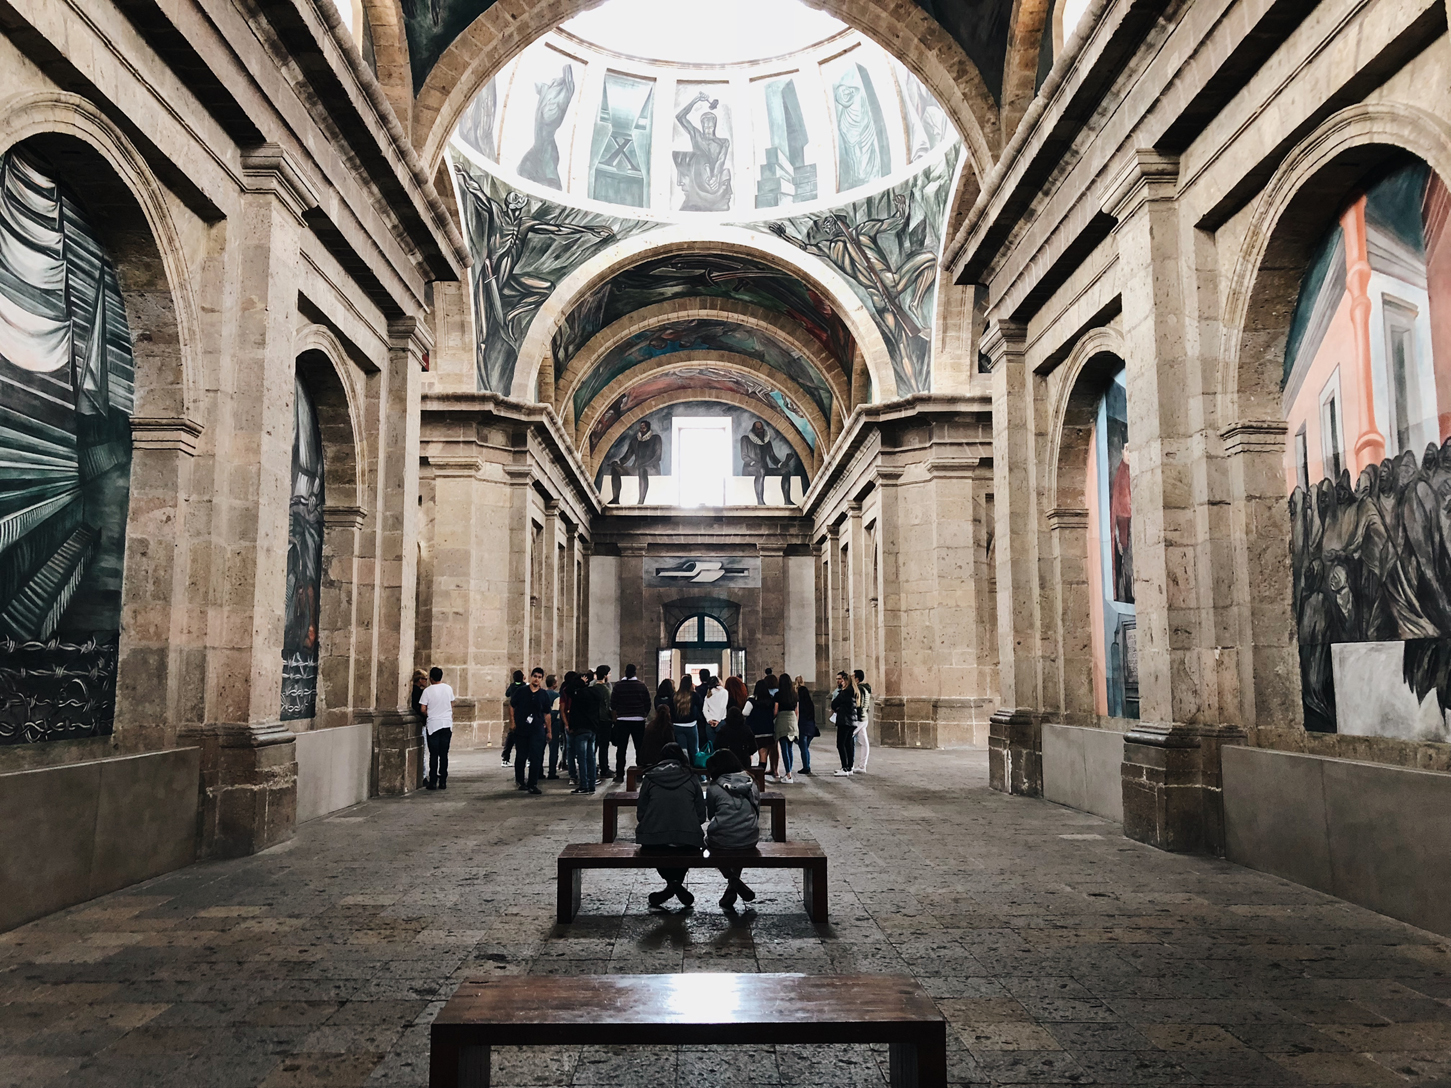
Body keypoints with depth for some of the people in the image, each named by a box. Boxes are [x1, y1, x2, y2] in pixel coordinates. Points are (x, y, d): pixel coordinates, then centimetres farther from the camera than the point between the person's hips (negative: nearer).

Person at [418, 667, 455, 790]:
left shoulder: (428, 690, -7)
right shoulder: (448, 688, 5)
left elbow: (423, 709, -7)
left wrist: (429, 714, 12)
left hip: (433, 724, -3)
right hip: (447, 724, 3)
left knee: (433, 755, 2)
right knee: (444, 754, 7)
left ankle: (433, 782, 1)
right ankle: (443, 781, 7)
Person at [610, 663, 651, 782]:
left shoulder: (618, 686, -4)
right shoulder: (641, 686, -3)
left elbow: (612, 705, -3)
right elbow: (648, 703, -1)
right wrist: (645, 714, 15)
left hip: (622, 720, 0)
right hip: (638, 720, 0)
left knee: (621, 749, 5)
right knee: (639, 748, 8)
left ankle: (619, 775, 4)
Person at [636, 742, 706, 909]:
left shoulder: (649, 778, 6)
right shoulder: (691, 779, 7)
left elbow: (640, 814, 6)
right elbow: (701, 815, 6)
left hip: (654, 842, 0)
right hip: (688, 842, 0)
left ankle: (671, 882, 13)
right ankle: (677, 883, 13)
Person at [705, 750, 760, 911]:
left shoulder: (714, 788, -1)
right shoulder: (751, 783, 8)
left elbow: (711, 815, 9)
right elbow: (757, 811, 14)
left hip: (721, 841, -3)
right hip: (750, 840, 3)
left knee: (709, 840, 31)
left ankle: (733, 880, 11)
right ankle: (730, 894, 28)